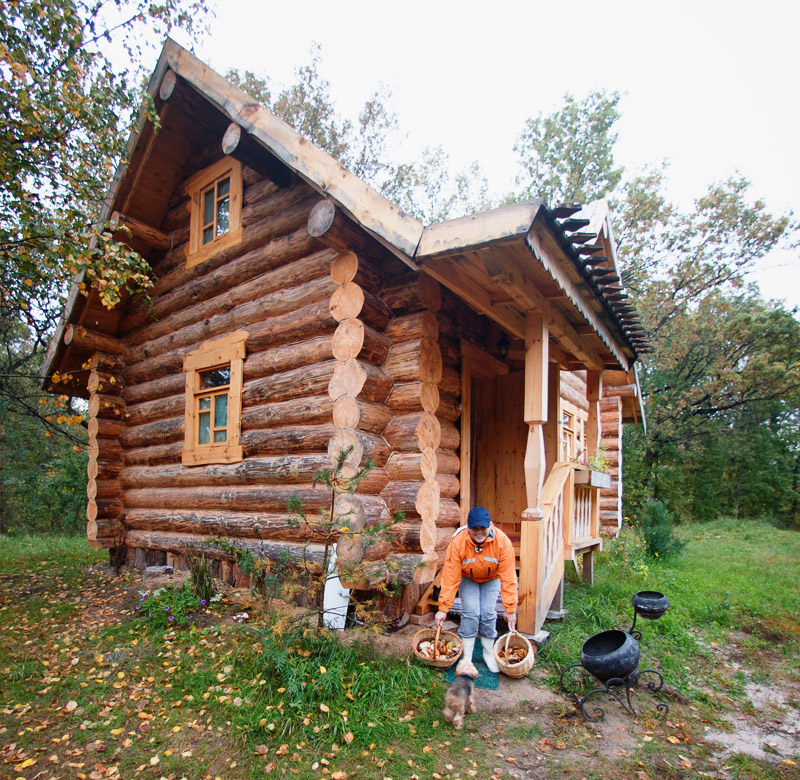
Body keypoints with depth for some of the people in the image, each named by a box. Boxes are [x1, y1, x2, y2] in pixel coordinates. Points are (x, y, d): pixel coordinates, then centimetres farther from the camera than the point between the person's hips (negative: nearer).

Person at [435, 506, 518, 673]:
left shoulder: (502, 542, -32)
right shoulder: (458, 542, -33)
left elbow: (508, 578, -24)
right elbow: (450, 577, -27)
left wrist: (510, 609, -20)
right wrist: (443, 608, -25)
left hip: (491, 579, 1)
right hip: (467, 579, 0)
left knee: (488, 613, -11)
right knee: (470, 613, -15)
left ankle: (489, 654, 12)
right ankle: (466, 657, -1)